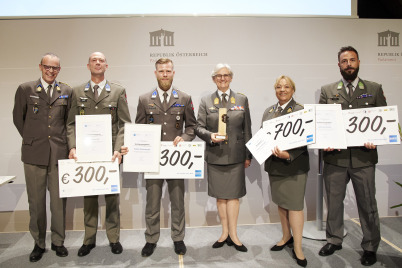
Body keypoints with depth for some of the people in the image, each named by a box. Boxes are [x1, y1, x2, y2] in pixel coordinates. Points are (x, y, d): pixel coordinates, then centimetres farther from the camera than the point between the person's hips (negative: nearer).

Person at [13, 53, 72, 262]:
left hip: (59, 152, 1)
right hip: (34, 153, 0)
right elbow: (18, 118, 11)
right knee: (36, 201, 7)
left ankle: (58, 241, 21)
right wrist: (31, 139, 10)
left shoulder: (66, 92, 8)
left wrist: (64, 141, 8)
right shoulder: (25, 89, 5)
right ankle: (39, 243, 22)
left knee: (59, 200, 6)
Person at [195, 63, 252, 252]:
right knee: (220, 196, 10)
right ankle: (225, 232, 24)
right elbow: (199, 127, 3)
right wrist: (210, 136, -19)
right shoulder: (206, 101, 7)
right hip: (215, 155, 1)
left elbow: (247, 130, 7)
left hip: (235, 155, 0)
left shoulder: (242, 100, 8)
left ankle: (233, 234, 15)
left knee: (233, 195, 2)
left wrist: (248, 156, 5)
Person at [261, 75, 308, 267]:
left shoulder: (300, 111, -6)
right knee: (281, 202, 16)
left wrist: (288, 155, -26)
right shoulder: (268, 111, 11)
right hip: (274, 165, 5)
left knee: (295, 204, 0)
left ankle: (297, 247, 15)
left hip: (294, 164, -5)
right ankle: (286, 237, 35)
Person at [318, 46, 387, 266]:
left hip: (363, 158, 0)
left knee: (367, 205, 10)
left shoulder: (374, 89, 6)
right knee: (333, 202, 13)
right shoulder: (327, 91, 6)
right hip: (335, 157, 1)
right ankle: (334, 240, 33)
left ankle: (370, 247, 29)